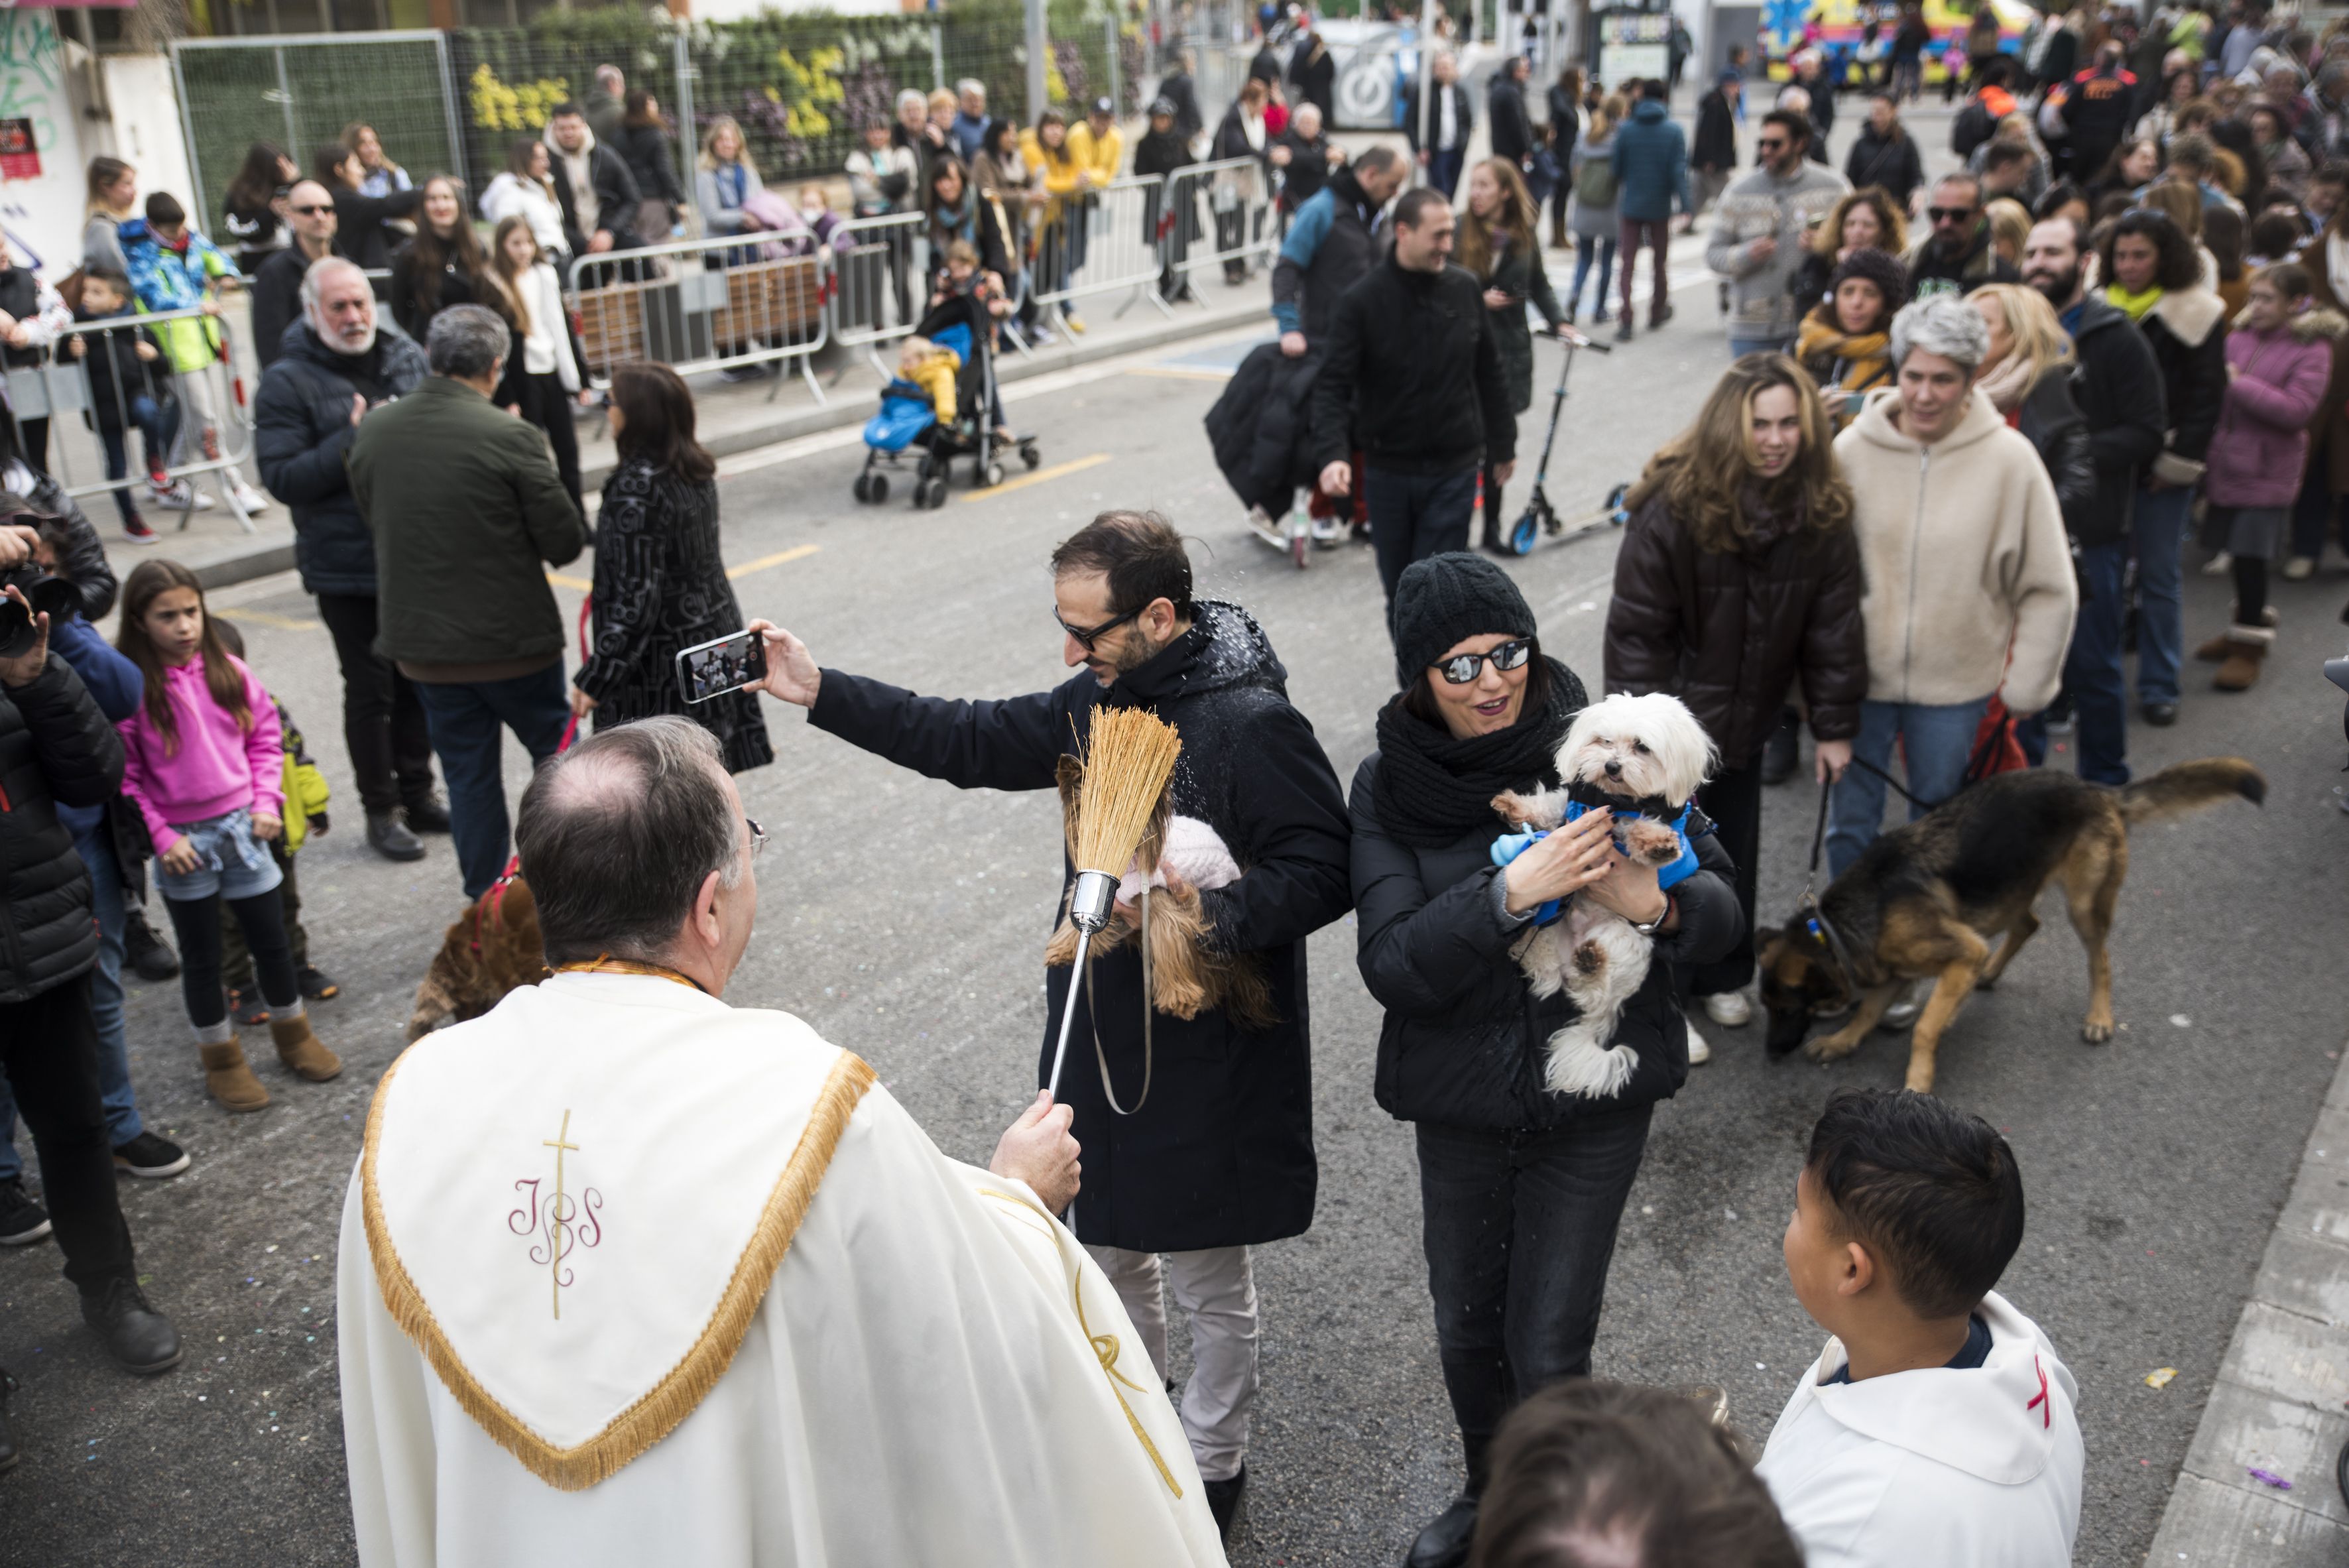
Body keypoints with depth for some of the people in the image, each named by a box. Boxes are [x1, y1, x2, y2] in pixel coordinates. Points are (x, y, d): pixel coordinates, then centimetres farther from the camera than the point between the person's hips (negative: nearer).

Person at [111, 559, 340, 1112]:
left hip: (242, 827, 3)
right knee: (201, 956, 10)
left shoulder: (227, 671, -2)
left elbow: (264, 736, 7)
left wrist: (266, 801, -2)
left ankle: (293, 1034, 33)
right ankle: (221, 1061, 25)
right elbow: (123, 775, -9)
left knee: (273, 941, 12)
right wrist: (160, 835, -13)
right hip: (182, 840, -3)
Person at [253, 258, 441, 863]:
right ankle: (382, 811, 17)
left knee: (419, 678, 15)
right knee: (370, 689, 3)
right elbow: (281, 476, -15)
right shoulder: (287, 382, -9)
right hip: (347, 568, -5)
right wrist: (353, 441, -23)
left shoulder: (406, 357, 5)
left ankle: (418, 795, 30)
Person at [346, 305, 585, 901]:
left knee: (467, 772, 15)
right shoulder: (510, 437, -19)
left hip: (423, 644, 4)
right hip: (513, 639, -4)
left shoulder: (373, 431, -1)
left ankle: (486, 898, 24)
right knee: (556, 752, 16)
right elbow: (565, 543, -15)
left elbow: (373, 520, 11)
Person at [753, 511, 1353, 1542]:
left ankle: (1211, 1468, 37)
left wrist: (1216, 916, -34)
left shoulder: (1251, 723, -21)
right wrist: (819, 692, 5)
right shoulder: (1104, 697, 4)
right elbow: (977, 742, 9)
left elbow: (1321, 869, -20)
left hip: (1204, 1056, -8)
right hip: (1098, 1030, 8)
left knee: (1207, 1282, 12)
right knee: (1106, 1251, 23)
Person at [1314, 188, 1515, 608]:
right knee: (1398, 587, 14)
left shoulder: (1464, 289, -2)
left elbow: (1489, 374, 10)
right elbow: (1333, 387, -13)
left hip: (1454, 471, 0)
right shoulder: (1361, 301, -10)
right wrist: (1332, 454, -28)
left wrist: (1502, 445, 16)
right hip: (1386, 471, 0)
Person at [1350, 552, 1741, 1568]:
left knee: (1547, 1350, 2)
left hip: (1594, 1100, -2)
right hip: (1460, 1101, 2)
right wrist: (1514, 890, -32)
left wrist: (1657, 905, -29)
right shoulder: (1388, 788, -8)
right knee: (1465, 1330, 19)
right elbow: (1392, 965, -18)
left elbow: (1721, 907, -6)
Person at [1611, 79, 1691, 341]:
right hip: (1660, 207, 0)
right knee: (1661, 261, 16)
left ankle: (1625, 321, -12)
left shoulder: (1626, 129, -3)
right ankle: (1657, 312, 29)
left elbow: (1617, 168, 1)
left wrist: (1616, 200, 14)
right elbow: (1679, 170, -10)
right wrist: (1685, 204, -8)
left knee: (1628, 264, 1)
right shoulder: (1674, 131, -6)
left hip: (1631, 205, 0)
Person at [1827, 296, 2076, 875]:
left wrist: (2025, 685, -1)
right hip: (1860, 674, 1)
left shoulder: (2009, 458, -10)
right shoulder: (1852, 450, -9)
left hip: (1956, 681, 0)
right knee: (1850, 821, 11)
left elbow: (2050, 588, -3)